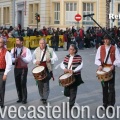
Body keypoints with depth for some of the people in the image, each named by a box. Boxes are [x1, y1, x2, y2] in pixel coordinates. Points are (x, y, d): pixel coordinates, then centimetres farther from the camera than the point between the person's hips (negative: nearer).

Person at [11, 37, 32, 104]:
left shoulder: (26, 50, -5)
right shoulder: (13, 50, 8)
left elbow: (29, 60, -12)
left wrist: (21, 57, -24)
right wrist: (15, 59, -21)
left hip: (24, 69, -4)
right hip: (16, 69, 4)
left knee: (23, 84, -7)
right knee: (18, 84, 8)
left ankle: (24, 99, 1)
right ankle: (20, 98, 20)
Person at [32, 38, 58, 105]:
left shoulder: (50, 50, 2)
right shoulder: (36, 50, 10)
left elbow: (55, 58, 2)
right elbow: (33, 58, 14)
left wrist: (50, 60, -18)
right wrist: (35, 61, -7)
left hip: (47, 69, -3)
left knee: (46, 84, -8)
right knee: (40, 84, 6)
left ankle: (45, 98, -4)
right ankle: (42, 96, 23)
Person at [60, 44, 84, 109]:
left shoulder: (78, 57, -4)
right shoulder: (66, 57, 11)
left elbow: (80, 66, -13)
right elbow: (62, 64, 6)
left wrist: (73, 71, -25)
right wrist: (64, 69, -15)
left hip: (75, 76, -5)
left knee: (73, 91, -3)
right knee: (66, 92, 7)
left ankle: (71, 105, 6)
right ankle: (72, 97, 40)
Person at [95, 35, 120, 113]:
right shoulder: (100, 48, 3)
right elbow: (97, 59, 2)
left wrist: (113, 65, -21)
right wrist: (100, 65, -16)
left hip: (111, 69, -2)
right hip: (103, 69, 2)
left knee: (111, 88, -2)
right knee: (104, 87, 11)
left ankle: (111, 105, 3)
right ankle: (105, 103, 23)